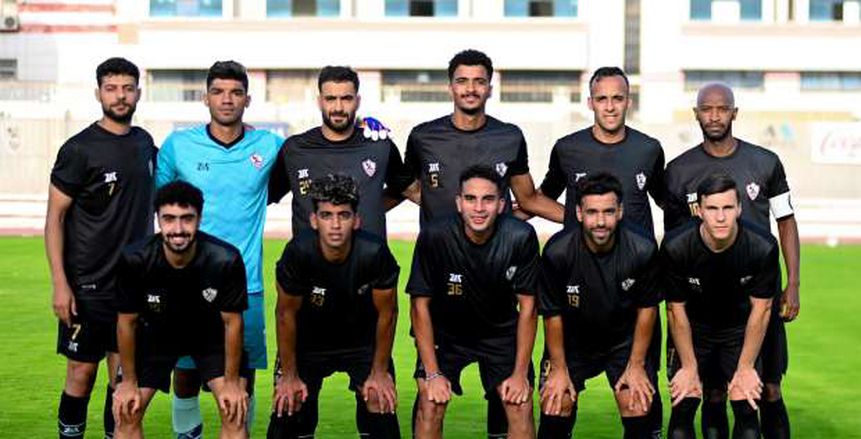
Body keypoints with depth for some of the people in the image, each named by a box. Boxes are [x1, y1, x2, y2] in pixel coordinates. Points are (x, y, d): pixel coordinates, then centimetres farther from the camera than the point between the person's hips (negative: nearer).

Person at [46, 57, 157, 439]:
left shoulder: (145, 143, 8)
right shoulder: (79, 149, -9)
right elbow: (54, 218, -9)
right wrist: (60, 283, -15)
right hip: (88, 285, -5)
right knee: (82, 372, 1)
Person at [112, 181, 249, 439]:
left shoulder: (225, 260, -34)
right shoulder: (135, 260, -31)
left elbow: (232, 322, -18)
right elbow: (127, 321, -14)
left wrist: (232, 382, -12)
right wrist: (129, 382, -6)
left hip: (212, 333, -1)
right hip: (157, 331, 1)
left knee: (235, 410, -12)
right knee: (126, 411, -4)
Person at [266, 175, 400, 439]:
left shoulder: (375, 253, -29)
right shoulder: (297, 253, -29)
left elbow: (387, 313, -14)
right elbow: (286, 314, -14)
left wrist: (380, 372, -7)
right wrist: (289, 375, -7)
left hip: (364, 341, 0)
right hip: (309, 341, 0)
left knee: (381, 405, -12)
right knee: (288, 405, -7)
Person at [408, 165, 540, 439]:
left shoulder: (521, 237, -23)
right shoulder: (433, 237, -26)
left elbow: (527, 306, -12)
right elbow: (420, 305, -16)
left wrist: (521, 373, -12)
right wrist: (433, 374, -17)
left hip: (501, 330, 1)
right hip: (445, 331, -1)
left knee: (521, 406, -11)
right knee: (430, 405, -15)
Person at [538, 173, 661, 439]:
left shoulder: (643, 251, -23)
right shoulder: (557, 252, -25)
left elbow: (647, 308, -9)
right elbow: (552, 314, -13)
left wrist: (636, 365, -6)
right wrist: (559, 369, -8)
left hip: (626, 339, 1)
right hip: (572, 339, 0)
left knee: (639, 413, -8)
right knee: (554, 410, -8)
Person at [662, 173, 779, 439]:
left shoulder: (763, 247, -26)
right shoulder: (675, 247, -27)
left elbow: (760, 309, -13)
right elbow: (676, 309, -14)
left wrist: (746, 367, -10)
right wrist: (689, 367, -9)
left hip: (740, 329, 0)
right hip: (694, 329, 0)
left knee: (746, 407, -9)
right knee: (683, 406, -8)